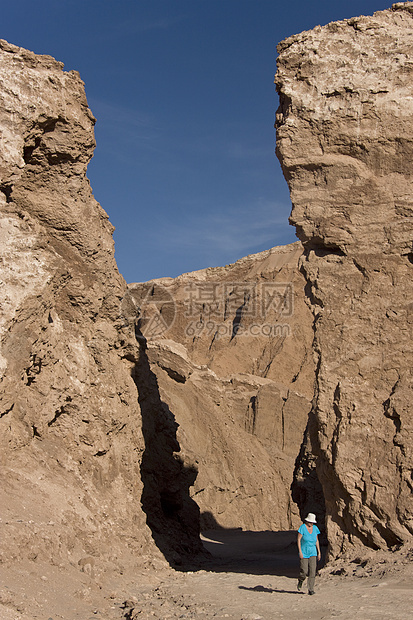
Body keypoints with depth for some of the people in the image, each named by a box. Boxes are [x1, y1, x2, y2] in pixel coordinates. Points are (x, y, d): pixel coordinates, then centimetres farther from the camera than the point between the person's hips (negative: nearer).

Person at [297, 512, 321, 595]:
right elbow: (298, 539, -10)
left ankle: (311, 589, 2)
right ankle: (300, 581, 28)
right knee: (304, 571, -5)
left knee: (312, 571, -5)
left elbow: (317, 541, 12)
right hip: (304, 553, -4)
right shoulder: (302, 527, -11)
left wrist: (319, 552, 9)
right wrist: (300, 551, -15)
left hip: (313, 552, 4)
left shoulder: (315, 528, 4)